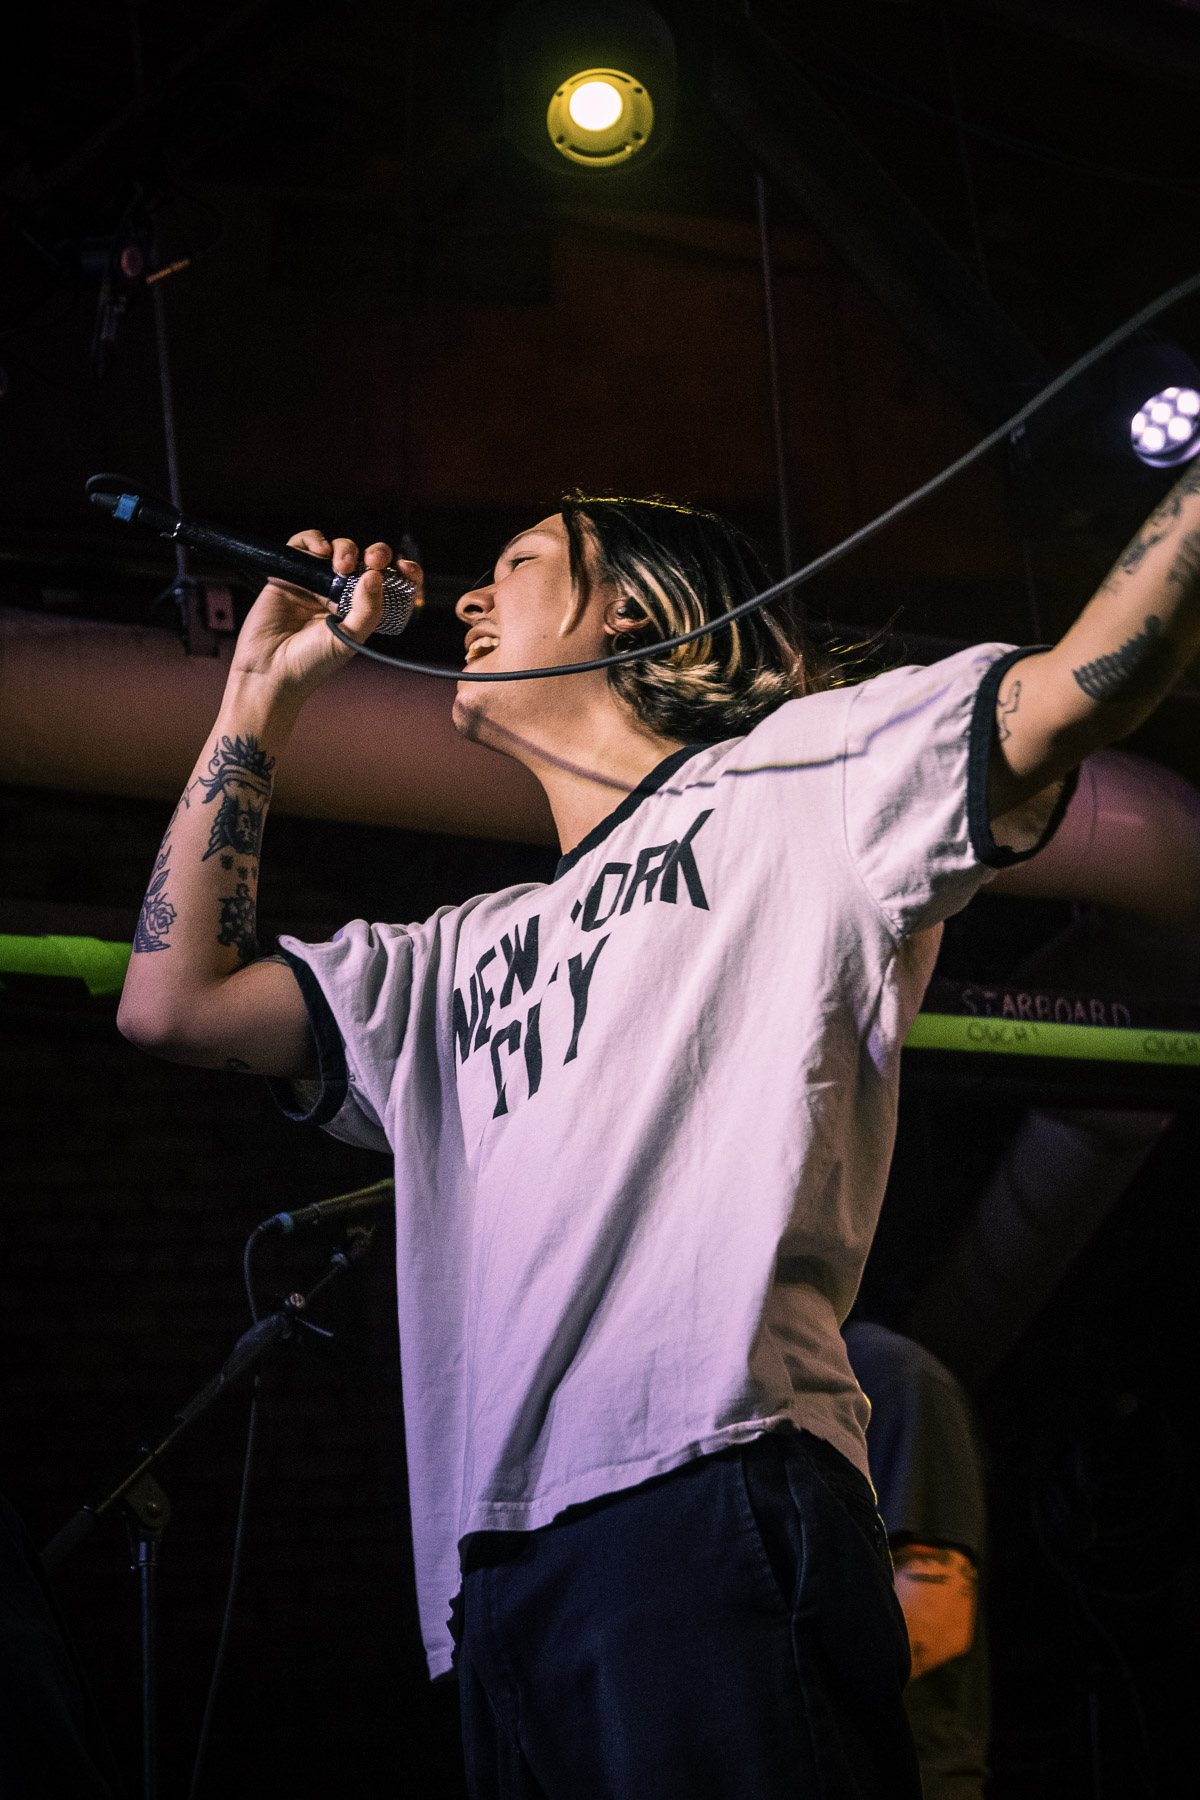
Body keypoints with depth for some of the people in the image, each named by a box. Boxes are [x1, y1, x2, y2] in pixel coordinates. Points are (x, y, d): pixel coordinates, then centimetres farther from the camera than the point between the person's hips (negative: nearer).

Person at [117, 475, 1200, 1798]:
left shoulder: (801, 777, 13)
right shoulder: (463, 962, 30)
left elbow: (1092, 677, 0)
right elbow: (172, 1002, 22)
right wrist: (262, 692, 27)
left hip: (706, 1504, -6)